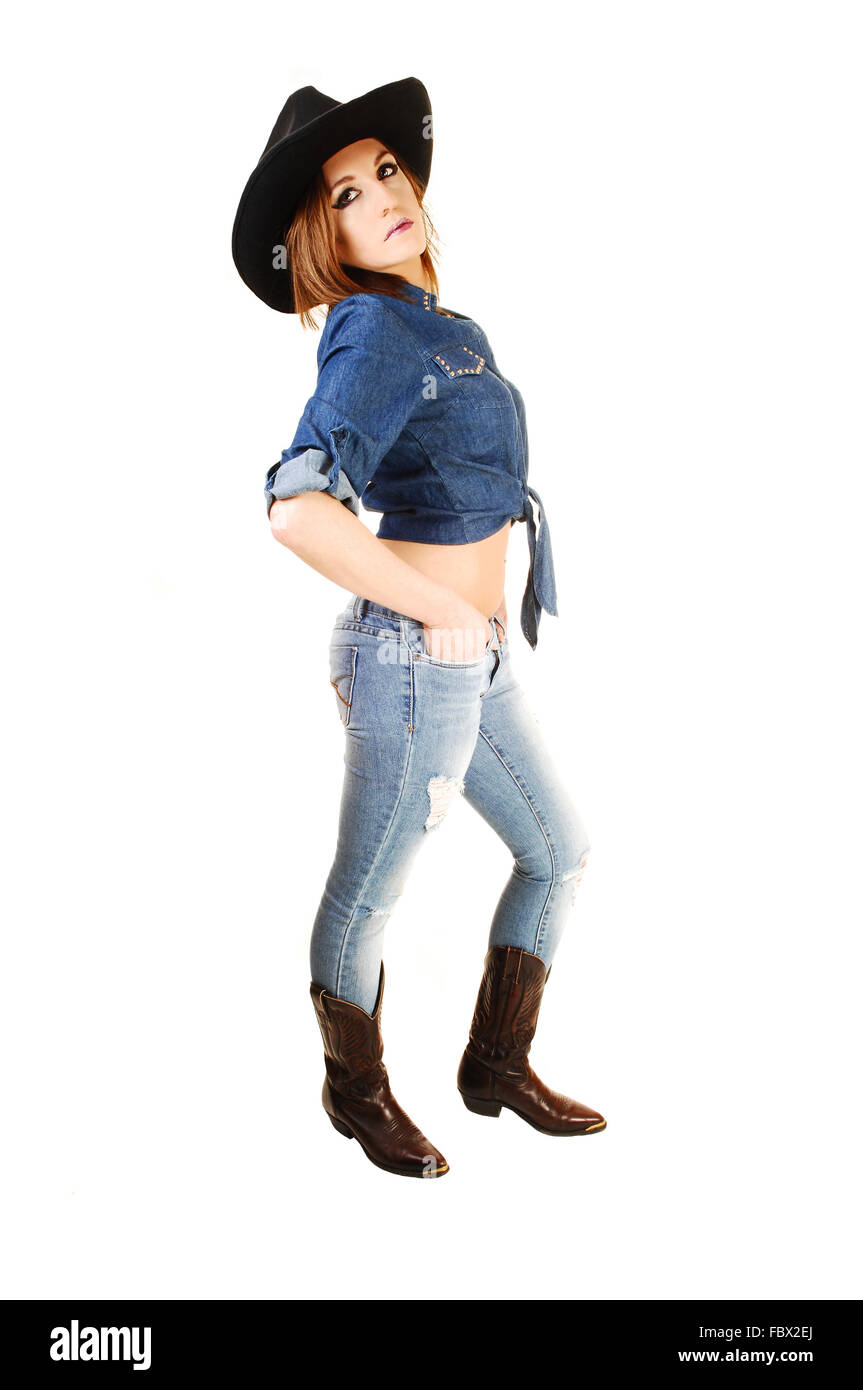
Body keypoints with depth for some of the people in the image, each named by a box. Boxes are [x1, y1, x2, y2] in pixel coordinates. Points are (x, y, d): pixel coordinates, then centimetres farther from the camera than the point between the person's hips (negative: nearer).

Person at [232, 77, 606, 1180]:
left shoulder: (434, 324, 9)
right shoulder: (374, 335, -19)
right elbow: (297, 510, -32)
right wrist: (443, 612, -21)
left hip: (473, 653, 9)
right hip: (414, 661, -9)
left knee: (559, 851, 19)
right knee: (368, 893, 10)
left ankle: (498, 1066, 35)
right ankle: (356, 1090, 33)